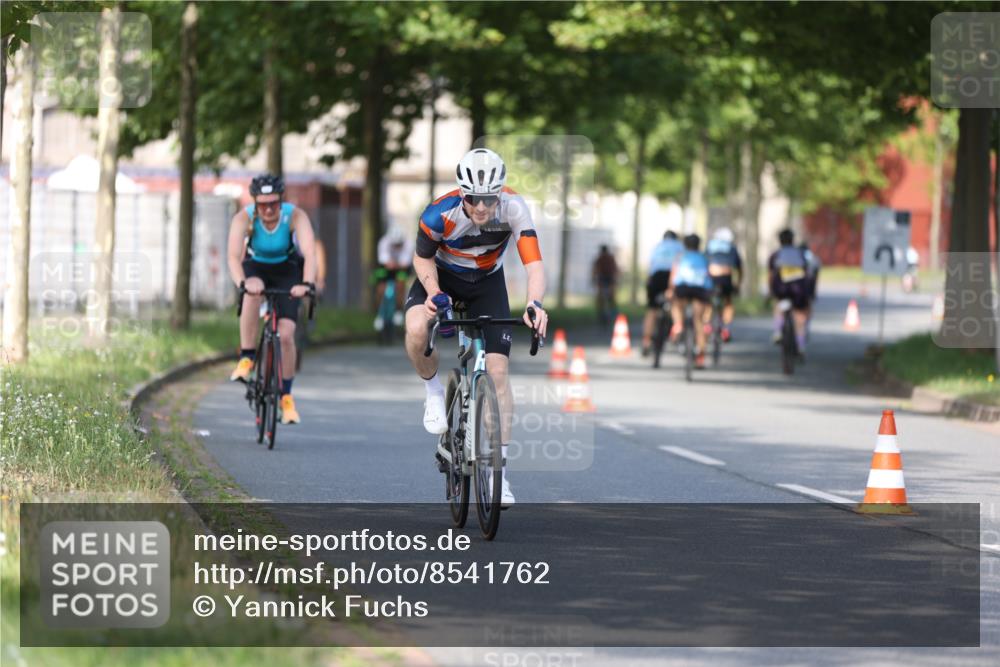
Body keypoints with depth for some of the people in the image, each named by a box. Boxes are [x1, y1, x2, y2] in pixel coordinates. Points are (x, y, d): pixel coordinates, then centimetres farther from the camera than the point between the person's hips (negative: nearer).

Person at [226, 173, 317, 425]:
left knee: (286, 334, -12)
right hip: (256, 266, 0)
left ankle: (286, 396, 5)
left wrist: (307, 284, -59)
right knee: (252, 293, -37)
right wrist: (242, 282, -60)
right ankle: (246, 358, -27)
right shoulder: (244, 218, -28)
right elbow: (234, 256, -40)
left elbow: (310, 253, -40)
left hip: (287, 271, 0)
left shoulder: (296, 216, -28)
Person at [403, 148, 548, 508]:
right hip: (443, 275, -1)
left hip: (487, 281, 1)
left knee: (498, 370, -10)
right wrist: (433, 292, -30)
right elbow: (423, 258, -12)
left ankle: (499, 468, -3)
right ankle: (433, 390, -2)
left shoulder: (514, 208, -30)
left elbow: (534, 264, -32)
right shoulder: (440, 213, -32)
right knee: (417, 329, -34)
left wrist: (535, 304, -50)